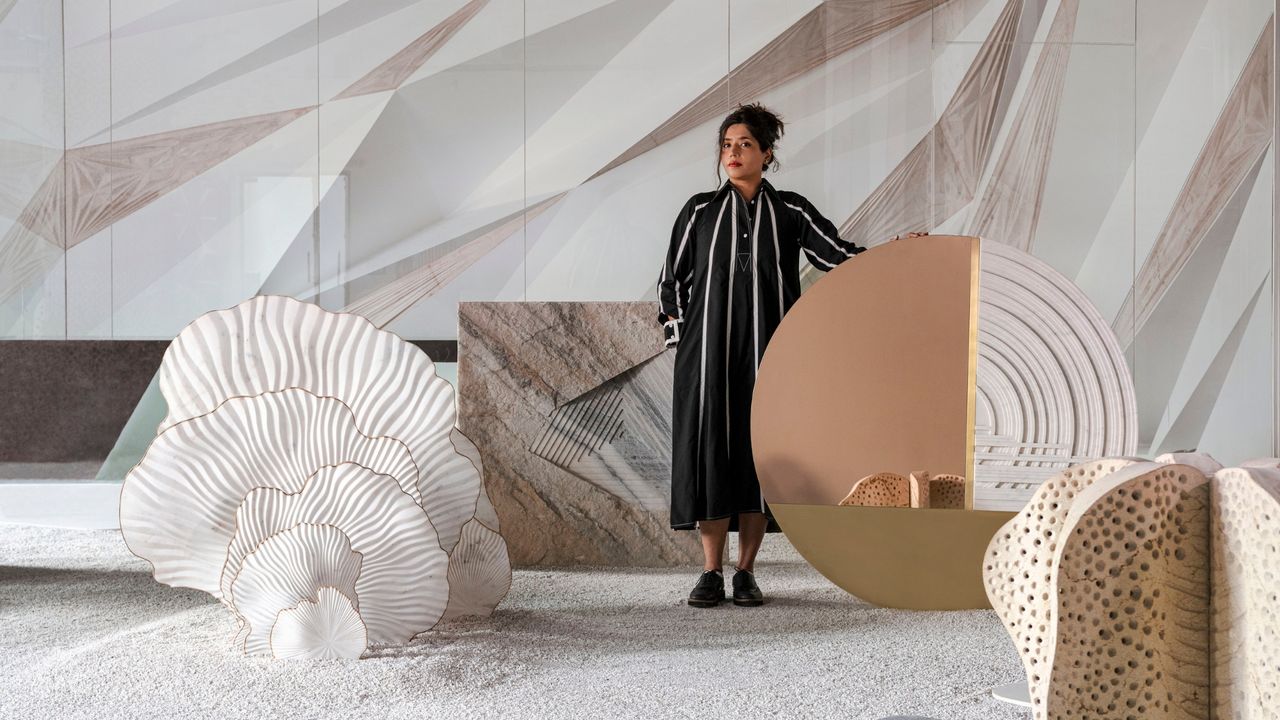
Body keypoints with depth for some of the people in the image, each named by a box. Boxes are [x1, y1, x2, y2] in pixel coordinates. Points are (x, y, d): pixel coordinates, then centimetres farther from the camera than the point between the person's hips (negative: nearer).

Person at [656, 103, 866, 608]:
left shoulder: (790, 212, 6)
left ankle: (746, 572, 7)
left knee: (760, 451, -1)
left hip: (767, 351, 0)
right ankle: (711, 572, 1)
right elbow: (672, 280, 10)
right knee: (710, 450, -5)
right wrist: (681, 340, 4)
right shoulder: (700, 211, 7)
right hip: (710, 351, 0)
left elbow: (837, 253, -3)